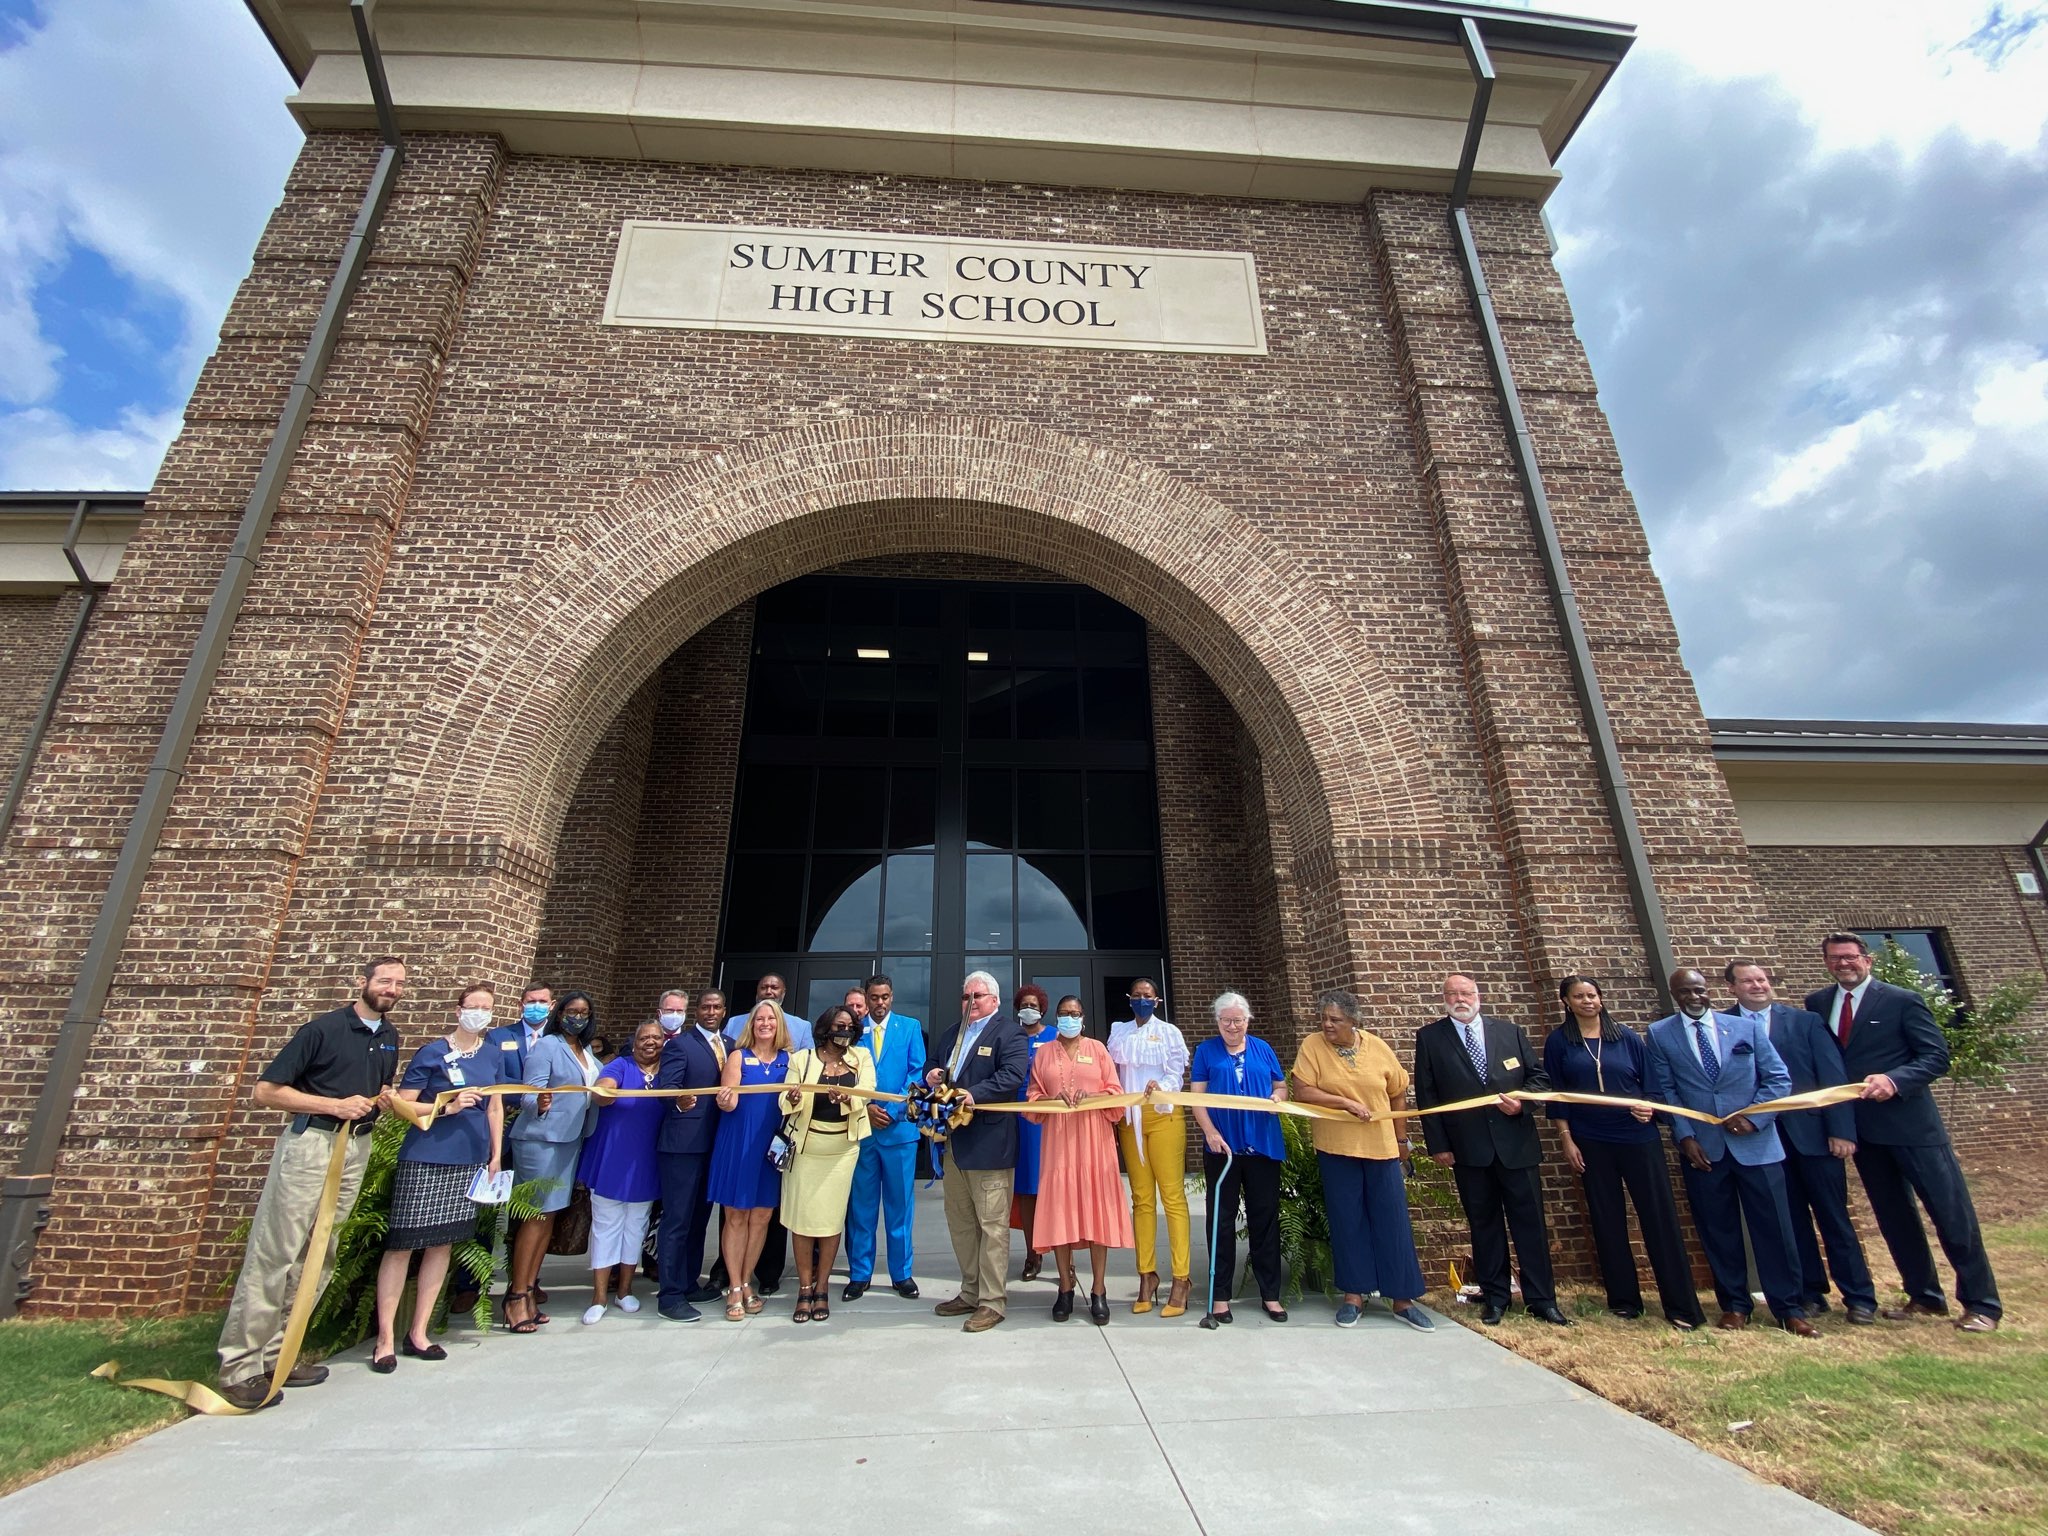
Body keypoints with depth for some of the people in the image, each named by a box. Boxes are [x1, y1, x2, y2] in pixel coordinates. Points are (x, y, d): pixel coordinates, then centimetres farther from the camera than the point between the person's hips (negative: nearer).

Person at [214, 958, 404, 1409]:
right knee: (273, 1255, -4)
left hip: (358, 1148, 7)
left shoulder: (389, 1037, 12)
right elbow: (264, 1092, -9)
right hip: (311, 1143, -6)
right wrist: (336, 1104, -16)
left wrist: (384, 1098, 2)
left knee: (318, 1257, 10)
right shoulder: (323, 1028, -8)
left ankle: (278, 1353, 20)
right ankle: (240, 1367, 4)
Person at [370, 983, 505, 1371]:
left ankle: (418, 1333, 22)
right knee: (401, 1245, 1)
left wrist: (496, 1154, 11)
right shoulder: (432, 1054, -6)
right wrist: (447, 1107, -20)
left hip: (469, 1163, 5)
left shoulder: (494, 1057, 8)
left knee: (441, 1244, 11)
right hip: (423, 1161, -4)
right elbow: (403, 1104, -7)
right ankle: (385, 1339, 12)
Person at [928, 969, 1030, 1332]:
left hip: (988, 1142, -8)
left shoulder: (1009, 1032, -8)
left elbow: (1013, 1075, -21)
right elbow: (934, 1071, 23)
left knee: (992, 1224, 0)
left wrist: (975, 1093, -30)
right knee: (959, 1221, 17)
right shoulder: (950, 1035, 18)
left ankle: (992, 1302, 11)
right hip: (953, 1140, 8)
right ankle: (971, 1292, 31)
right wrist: (931, 1076, -1)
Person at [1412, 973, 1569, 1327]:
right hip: (1468, 1149, -1)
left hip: (1516, 1142, 1)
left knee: (1530, 1220, 5)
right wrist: (1438, 1144, -4)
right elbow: (1426, 1094, 0)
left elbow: (1539, 1076, 11)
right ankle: (1495, 1297, 21)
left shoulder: (1510, 1031, 7)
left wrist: (1522, 1100, -9)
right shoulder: (1430, 1037, 0)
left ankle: (1542, 1300, 17)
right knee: (1484, 1224, 9)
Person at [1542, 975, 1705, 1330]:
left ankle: (1681, 1306, 9)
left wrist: (1649, 1107, -14)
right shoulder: (1558, 1042, 0)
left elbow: (1651, 1083, 6)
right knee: (1607, 1221, 7)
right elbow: (1556, 1095, 2)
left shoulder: (1627, 1038, 3)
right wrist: (1566, 1139, -3)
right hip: (1591, 1143, 0)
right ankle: (1624, 1299, 19)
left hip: (1639, 1137, 0)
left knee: (1660, 1218, 0)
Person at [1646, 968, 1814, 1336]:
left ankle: (1789, 1309, 18)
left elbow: (1779, 1078, 3)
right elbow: (1664, 1091, 1)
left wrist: (1754, 1117, -10)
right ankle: (1734, 1305, 21)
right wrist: (1685, 1136, -8)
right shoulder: (1659, 1034, 2)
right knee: (1718, 1230, 8)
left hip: (1755, 1143, 0)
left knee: (1773, 1227, 4)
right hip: (1701, 1147, 0)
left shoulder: (1746, 1028, 5)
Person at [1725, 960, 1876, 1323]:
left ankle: (1859, 1297, 20)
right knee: (1792, 1221, 10)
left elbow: (1833, 1077, -2)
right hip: (1763, 1139, 0)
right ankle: (1810, 1293, 22)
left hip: (1813, 1133, 0)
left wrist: (1841, 1130, -8)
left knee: (1834, 1219, 7)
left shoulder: (1805, 1021, 1)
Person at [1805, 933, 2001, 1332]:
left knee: (1951, 1212, 2)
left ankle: (1981, 1303, 16)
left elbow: (1937, 1055, -8)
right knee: (1893, 1215, 13)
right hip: (1862, 1130, 4)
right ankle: (1924, 1297, 25)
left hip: (1911, 1122, -4)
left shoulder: (1903, 1000, -4)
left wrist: (1894, 1081, -23)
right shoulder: (1816, 1004, 5)